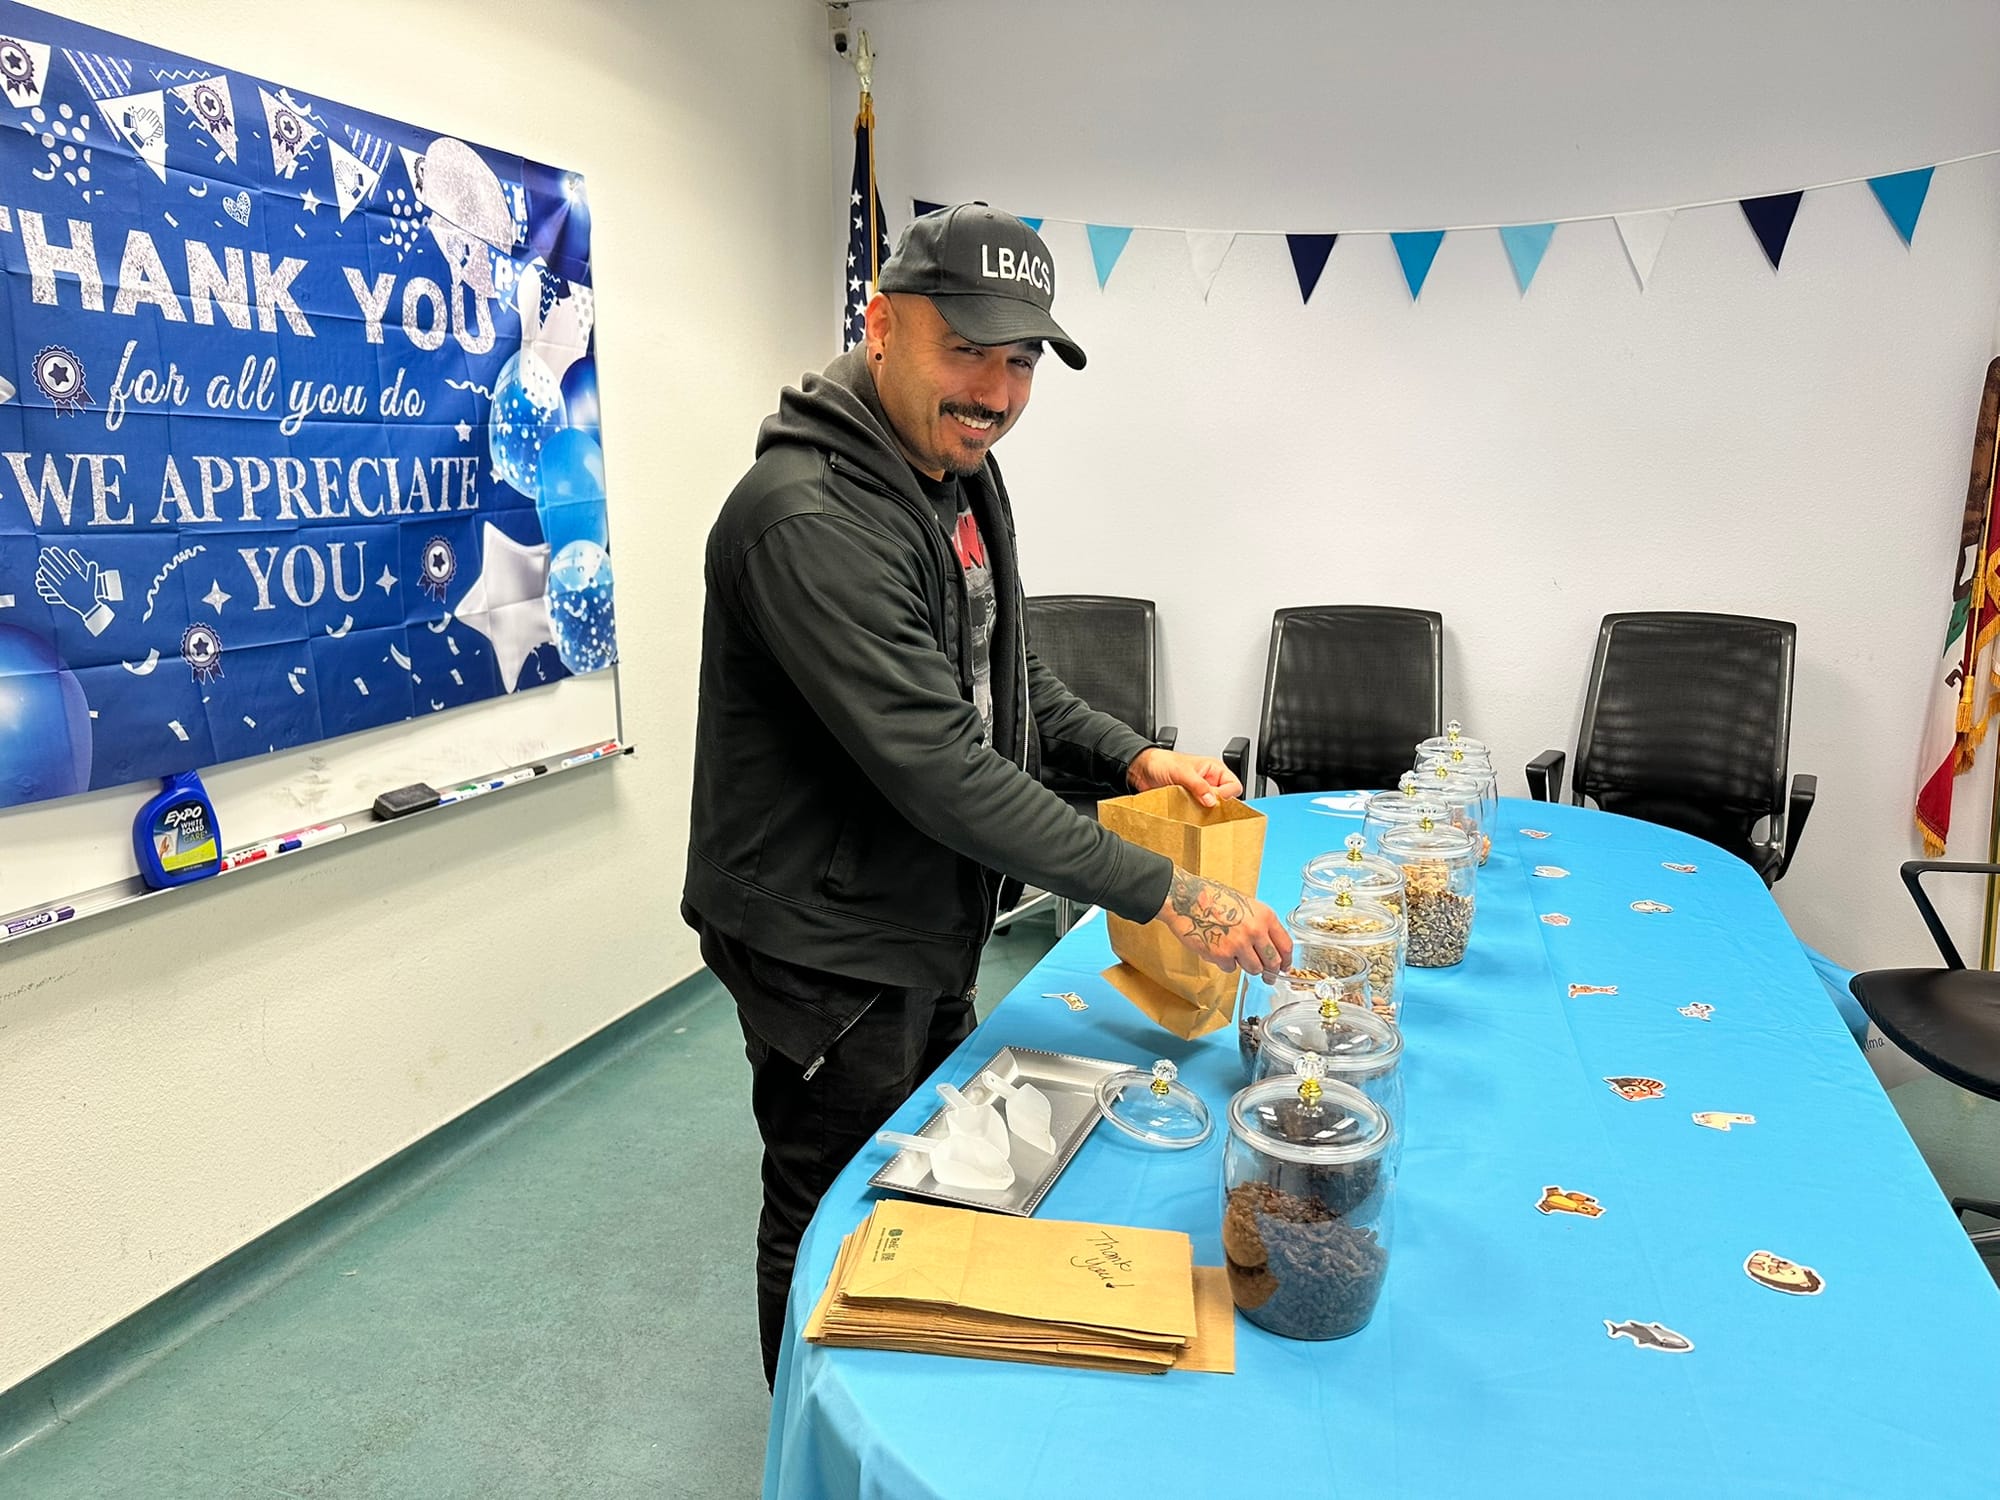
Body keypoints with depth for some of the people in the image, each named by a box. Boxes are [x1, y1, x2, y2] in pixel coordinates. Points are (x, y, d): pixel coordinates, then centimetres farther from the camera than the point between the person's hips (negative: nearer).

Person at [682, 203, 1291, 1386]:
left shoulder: (963, 472, 4)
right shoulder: (809, 517, -28)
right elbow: (939, 767, -33)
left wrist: (1130, 755, -4)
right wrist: (1161, 890, -30)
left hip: (934, 929, 10)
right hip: (826, 949, -9)